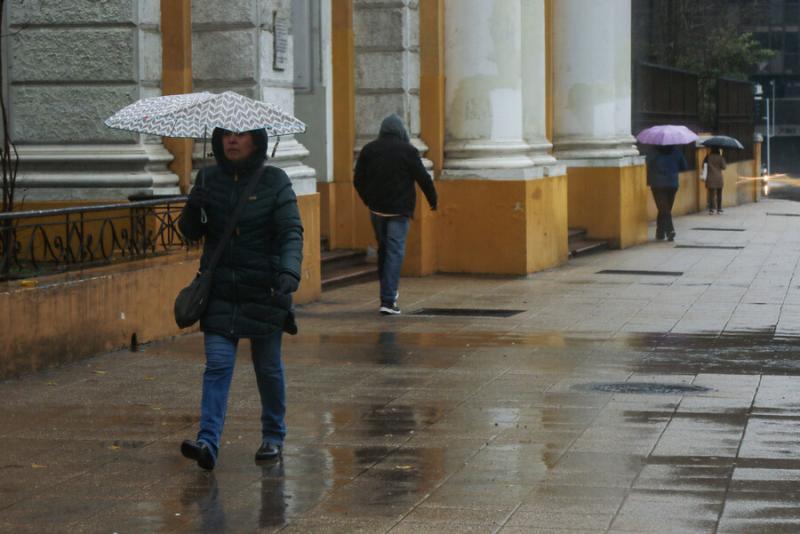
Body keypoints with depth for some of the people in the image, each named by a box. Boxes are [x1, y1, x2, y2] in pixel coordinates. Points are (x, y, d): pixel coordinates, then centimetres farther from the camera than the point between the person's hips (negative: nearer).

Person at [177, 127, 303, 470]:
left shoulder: (274, 181, -2)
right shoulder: (209, 179, 6)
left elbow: (291, 231, -10)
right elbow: (190, 232, 8)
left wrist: (290, 271, -28)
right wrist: (194, 208, -14)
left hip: (264, 291, -2)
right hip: (220, 289, 2)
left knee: (268, 366, 9)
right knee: (217, 364, -9)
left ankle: (273, 436, 27)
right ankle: (208, 442, -17)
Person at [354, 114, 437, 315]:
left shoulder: (368, 149, 5)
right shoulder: (408, 150, -7)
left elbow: (358, 180, 9)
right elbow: (423, 178, -7)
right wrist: (433, 200, 7)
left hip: (376, 208, 4)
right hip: (399, 209, -4)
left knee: (383, 249, 20)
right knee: (395, 252, -5)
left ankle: (388, 292, 29)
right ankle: (387, 300, -13)